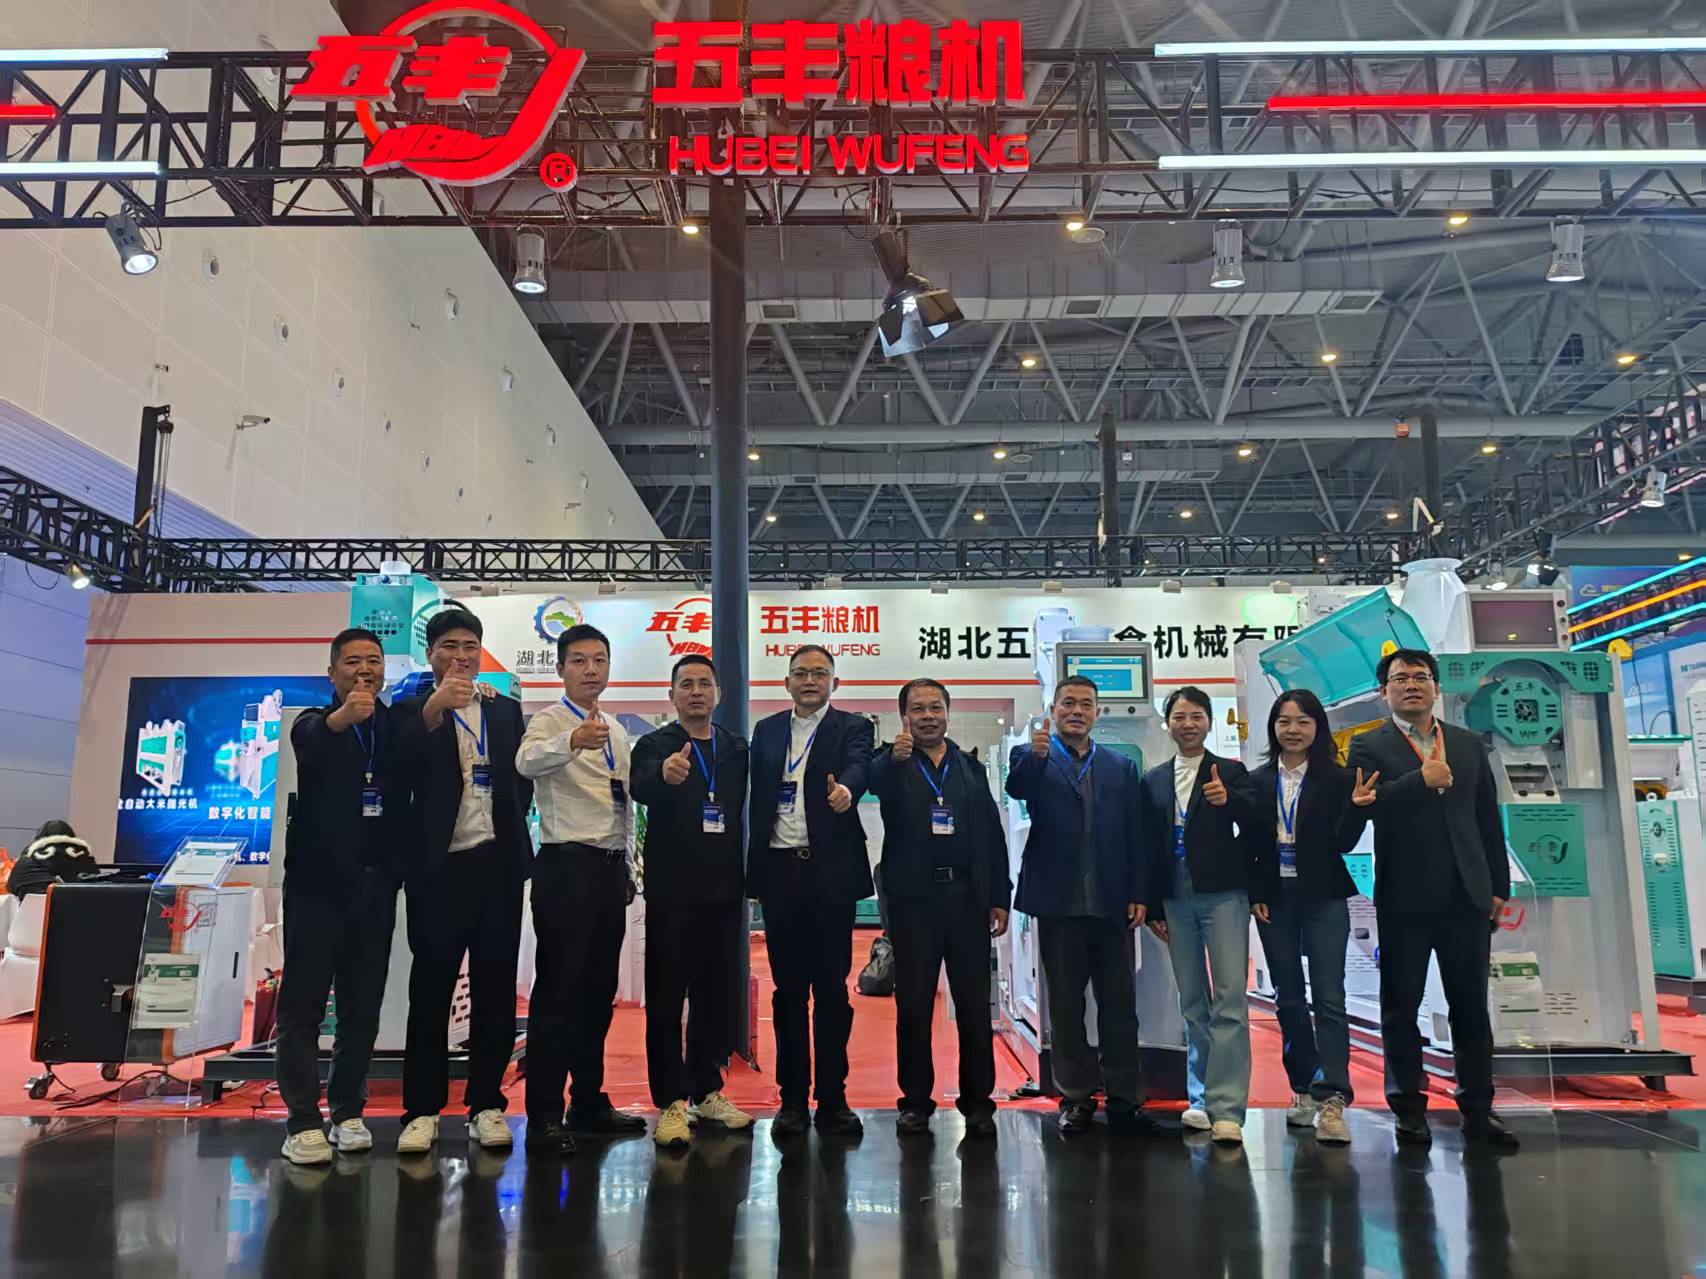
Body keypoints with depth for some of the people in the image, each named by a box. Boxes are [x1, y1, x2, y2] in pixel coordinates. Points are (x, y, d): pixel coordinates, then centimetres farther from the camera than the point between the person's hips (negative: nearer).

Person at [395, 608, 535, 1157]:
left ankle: (486, 1104, 16)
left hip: (498, 864, 3)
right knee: (430, 989, 2)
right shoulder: (414, 711, 3)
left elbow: (523, 780, 14)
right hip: (439, 867, -3)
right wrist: (434, 708, -30)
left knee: (495, 990, 7)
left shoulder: (506, 710, 13)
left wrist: (509, 829, 2)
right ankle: (422, 1110, 11)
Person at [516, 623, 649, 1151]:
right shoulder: (551, 720, -7)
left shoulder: (616, 731, 15)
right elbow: (527, 761, -31)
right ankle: (544, 1117, 0)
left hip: (611, 869, 7)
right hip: (567, 867, -7)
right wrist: (573, 741, -51)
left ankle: (588, 1101, 23)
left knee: (599, 989, 13)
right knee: (558, 989, -6)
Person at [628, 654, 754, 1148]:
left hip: (723, 890, 4)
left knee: (718, 995, 11)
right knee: (666, 997, 1)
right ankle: (670, 1102, 8)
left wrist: (744, 880, -1)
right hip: (671, 891, -3)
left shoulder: (737, 749, 10)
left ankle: (707, 1092, 24)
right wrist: (664, 774, -45)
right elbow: (640, 789, -22)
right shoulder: (654, 745, -1)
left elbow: (745, 812, 8)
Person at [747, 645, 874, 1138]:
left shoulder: (852, 728, 4)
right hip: (780, 870, 2)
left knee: (832, 988, 3)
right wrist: (754, 869, 5)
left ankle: (832, 1099, 12)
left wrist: (846, 789, -41)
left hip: (830, 871, -2)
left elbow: (858, 766, -17)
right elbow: (757, 798, 11)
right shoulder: (766, 731, 13)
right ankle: (792, 1098, 15)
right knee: (789, 988, 7)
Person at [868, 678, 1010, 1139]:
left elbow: (994, 836, 11)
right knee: (914, 1004, 4)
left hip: (968, 897, 2)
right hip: (914, 898, -2)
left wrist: (1000, 898, 4)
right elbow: (873, 781, -22)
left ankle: (978, 1101, 15)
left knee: (975, 1004, 5)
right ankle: (916, 1101, 15)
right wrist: (894, 756, -44)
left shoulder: (971, 768, 12)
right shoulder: (892, 765, 4)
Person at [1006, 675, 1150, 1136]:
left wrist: (1139, 894, 0)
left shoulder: (1122, 767, 12)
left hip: (1112, 903, 2)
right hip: (1059, 902, -2)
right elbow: (1017, 787, -19)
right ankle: (1077, 1096, 16)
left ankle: (1124, 1096, 16)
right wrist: (1036, 753, -39)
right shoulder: (1032, 758, 5)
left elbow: (1135, 835, 8)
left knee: (1120, 1003, 7)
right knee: (1065, 1004, 6)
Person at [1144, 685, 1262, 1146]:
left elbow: (1255, 825, -10)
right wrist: (1151, 905, 7)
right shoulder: (1153, 780, 12)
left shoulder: (1231, 772, 4)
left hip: (1222, 895, -3)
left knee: (1230, 1001, -8)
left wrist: (1228, 800, -30)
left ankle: (1226, 1108, -7)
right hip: (1177, 900, 3)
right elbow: (1149, 845, 10)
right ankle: (1200, 1099, 17)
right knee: (1193, 1004, 9)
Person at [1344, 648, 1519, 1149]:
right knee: (1401, 1006, 5)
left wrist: (1500, 886, 8)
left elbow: (1489, 819, 11)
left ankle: (1477, 1108, 18)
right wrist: (1422, 780, -18)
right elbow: (1363, 806, -16)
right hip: (1405, 897, -3)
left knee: (1472, 1006, 8)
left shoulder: (1469, 744, 12)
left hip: (1467, 894, 3)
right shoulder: (1369, 746, 0)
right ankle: (1409, 1107, 16)